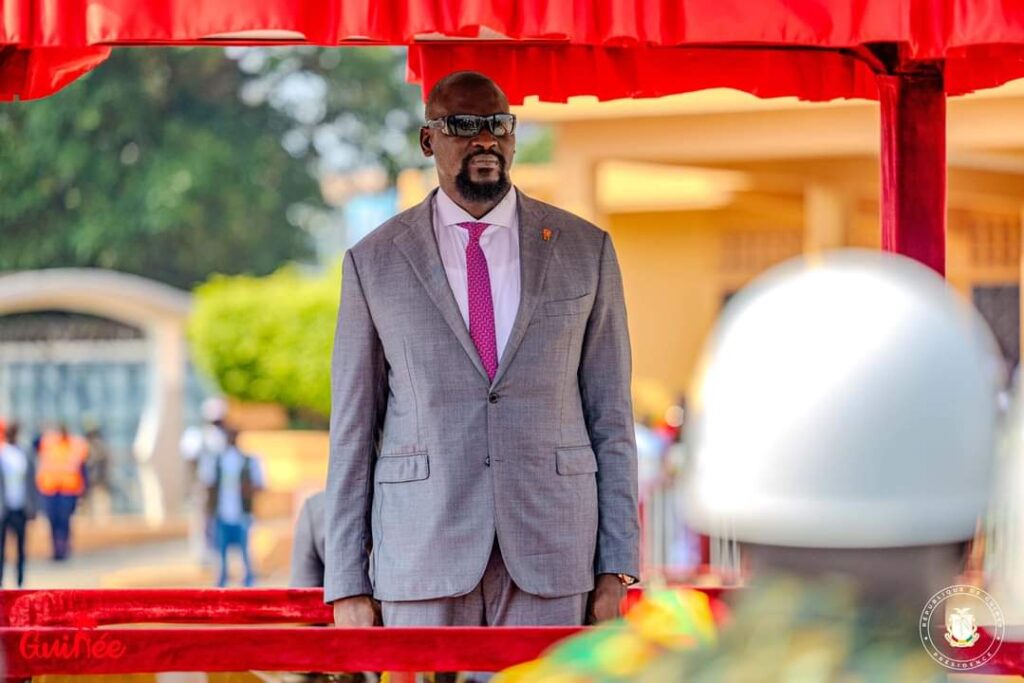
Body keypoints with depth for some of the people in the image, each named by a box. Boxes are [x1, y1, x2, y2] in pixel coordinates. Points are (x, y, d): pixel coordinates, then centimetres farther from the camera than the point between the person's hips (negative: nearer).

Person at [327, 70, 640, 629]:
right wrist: (346, 585, 0)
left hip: (549, 557, 0)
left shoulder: (584, 249, 7)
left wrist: (616, 567, 0)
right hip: (424, 554, 0)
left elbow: (610, 415, 7)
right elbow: (352, 431, 5)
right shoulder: (374, 262, 5)